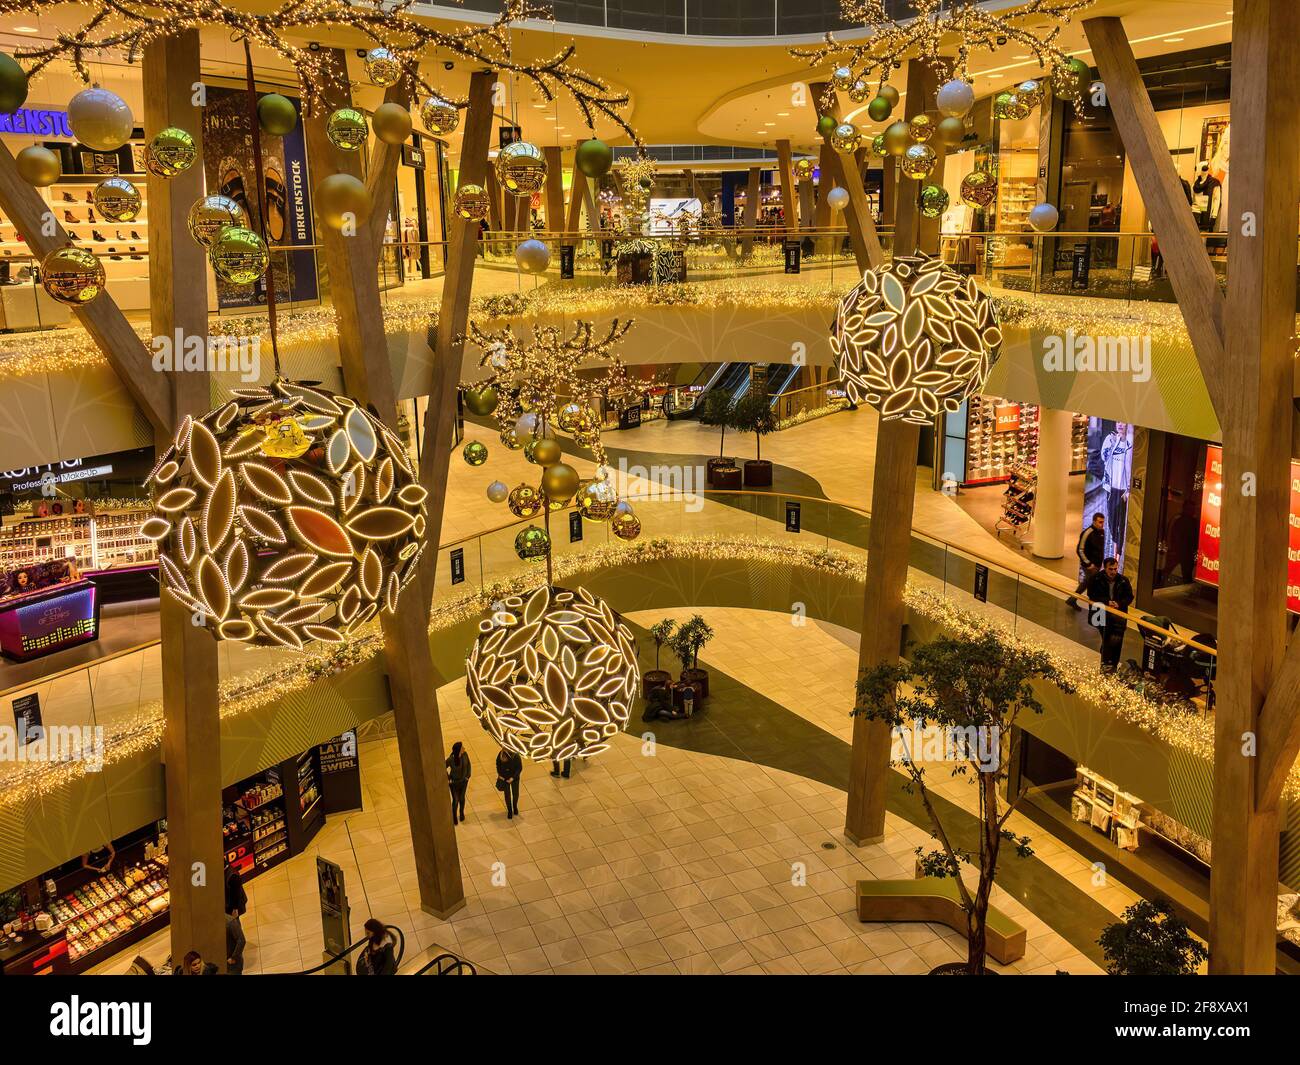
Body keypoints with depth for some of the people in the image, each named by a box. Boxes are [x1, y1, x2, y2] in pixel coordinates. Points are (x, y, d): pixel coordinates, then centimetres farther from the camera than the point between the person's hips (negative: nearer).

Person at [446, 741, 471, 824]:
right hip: (454, 783, -4)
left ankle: (461, 813, 46)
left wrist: (468, 776, 1)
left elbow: (468, 765, 1)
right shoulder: (451, 760, -30)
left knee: (462, 798, 20)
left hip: (463, 781, 4)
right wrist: (448, 779, -10)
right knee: (455, 800, 7)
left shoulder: (465, 755, -17)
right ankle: (454, 817, 32)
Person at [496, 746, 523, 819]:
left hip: (514, 778, 0)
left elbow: (519, 768, -17)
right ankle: (509, 811, 32)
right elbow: (498, 766, -5)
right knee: (507, 795, 9)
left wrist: (513, 778, -22)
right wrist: (500, 775, -13)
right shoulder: (499, 757, -27)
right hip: (504, 778, 0)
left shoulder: (516, 757, -32)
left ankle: (515, 807, 47)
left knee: (515, 794, 18)